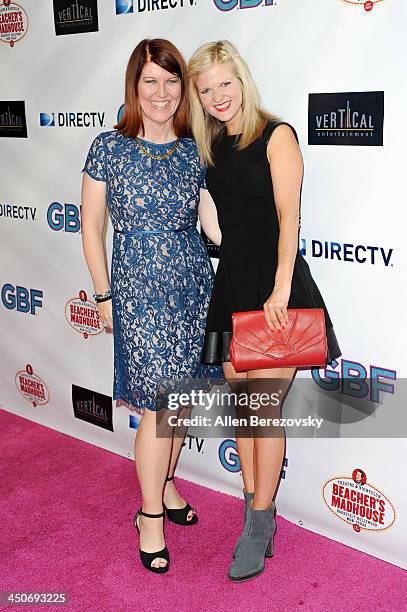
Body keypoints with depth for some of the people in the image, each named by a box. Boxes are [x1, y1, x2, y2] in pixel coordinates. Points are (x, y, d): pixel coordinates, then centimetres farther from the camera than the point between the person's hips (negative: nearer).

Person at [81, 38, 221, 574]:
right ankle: (151, 514, 15)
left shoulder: (195, 152, 3)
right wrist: (103, 294, 1)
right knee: (159, 402, -5)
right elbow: (92, 226, 0)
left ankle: (164, 483, 36)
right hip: (138, 287, -3)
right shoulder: (109, 148, -4)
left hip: (193, 282, 4)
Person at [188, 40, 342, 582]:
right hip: (232, 284, 6)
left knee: (265, 404, -4)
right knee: (240, 398, 9)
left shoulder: (276, 136, -5)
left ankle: (259, 527, 8)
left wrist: (280, 289, -20)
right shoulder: (211, 146, 13)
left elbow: (289, 217, -12)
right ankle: (254, 502, 24)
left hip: (275, 284, -6)